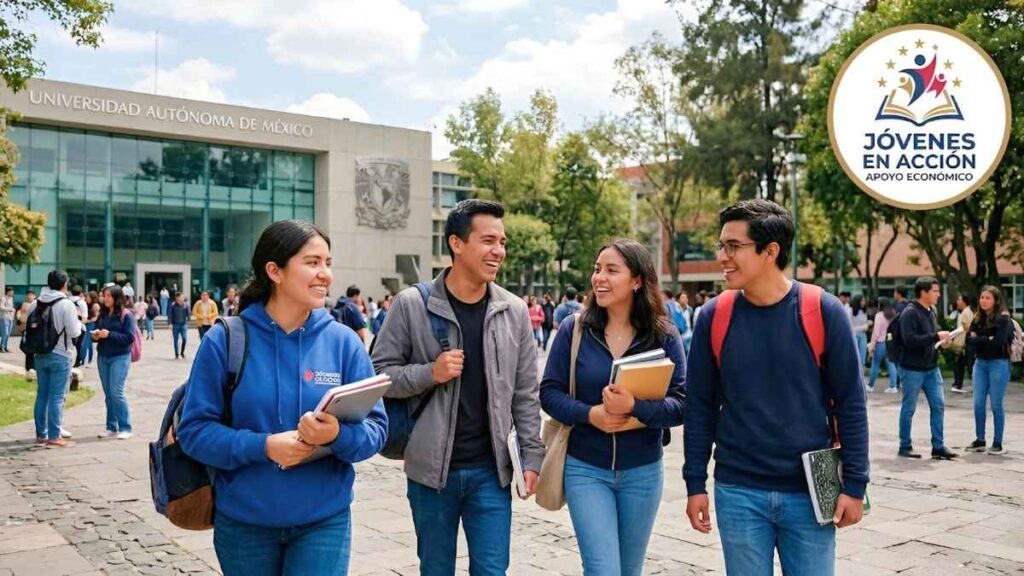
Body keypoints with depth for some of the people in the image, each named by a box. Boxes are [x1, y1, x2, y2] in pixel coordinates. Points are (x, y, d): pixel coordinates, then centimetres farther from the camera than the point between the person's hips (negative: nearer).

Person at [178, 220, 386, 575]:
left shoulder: (344, 342, -4)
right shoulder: (225, 340, -7)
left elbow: (376, 429, -4)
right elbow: (194, 429, -7)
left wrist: (339, 436, -25)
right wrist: (262, 446, -22)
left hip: (324, 521, 0)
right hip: (242, 522, 0)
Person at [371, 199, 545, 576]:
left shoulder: (514, 311, 1)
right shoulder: (412, 305, -8)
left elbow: (526, 394, 5)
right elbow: (378, 374, -4)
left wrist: (532, 456, 1)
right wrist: (430, 373, -18)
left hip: (491, 470, 2)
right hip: (431, 468, -1)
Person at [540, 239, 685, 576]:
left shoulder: (664, 335, -6)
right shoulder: (573, 329, -6)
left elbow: (681, 404, -11)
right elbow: (549, 393, -4)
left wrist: (635, 407, -28)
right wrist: (590, 414, -21)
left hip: (643, 473, 2)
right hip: (585, 469, -1)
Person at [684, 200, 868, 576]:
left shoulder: (823, 311, -8)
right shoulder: (713, 316, -4)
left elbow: (850, 404, -3)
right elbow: (700, 406, 2)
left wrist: (854, 485, -3)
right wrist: (695, 483, 2)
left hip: (810, 492, -1)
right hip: (737, 493, 1)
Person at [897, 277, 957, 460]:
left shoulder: (931, 311, 10)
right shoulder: (910, 313, -16)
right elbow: (910, 340, -27)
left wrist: (941, 340, 2)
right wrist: (936, 336, -24)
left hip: (931, 368, 8)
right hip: (912, 369, -8)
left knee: (938, 405, 7)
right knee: (909, 409, 4)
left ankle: (938, 446, 16)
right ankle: (905, 447, 15)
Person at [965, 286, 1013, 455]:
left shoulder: (1003, 318, -8)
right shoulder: (977, 319, 9)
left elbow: (999, 341, -20)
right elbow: (970, 341, 0)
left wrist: (979, 339, -9)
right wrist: (987, 339, -13)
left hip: (998, 363, -5)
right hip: (980, 363, 5)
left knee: (996, 405, 0)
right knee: (978, 404, 5)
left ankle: (998, 443, 8)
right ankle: (980, 440, 14)